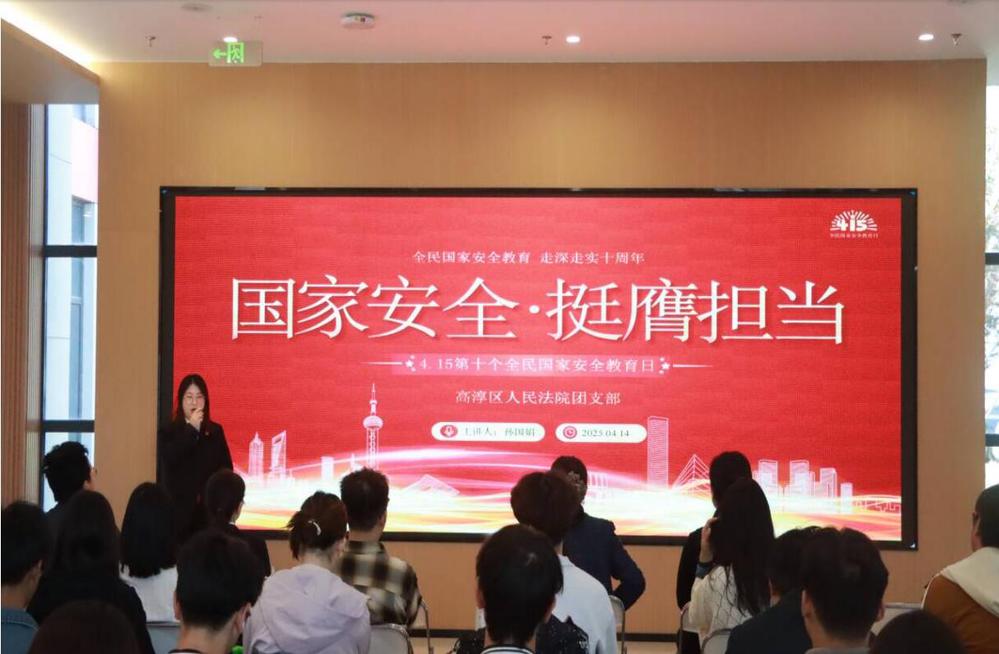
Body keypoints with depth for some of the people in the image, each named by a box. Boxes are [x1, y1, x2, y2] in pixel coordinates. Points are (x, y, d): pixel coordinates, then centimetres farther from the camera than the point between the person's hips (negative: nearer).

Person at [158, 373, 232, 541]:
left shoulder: (215, 431, 10)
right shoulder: (167, 432, 4)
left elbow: (226, 467, 9)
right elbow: (169, 460, -14)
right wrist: (191, 429, -13)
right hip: (179, 507, -2)